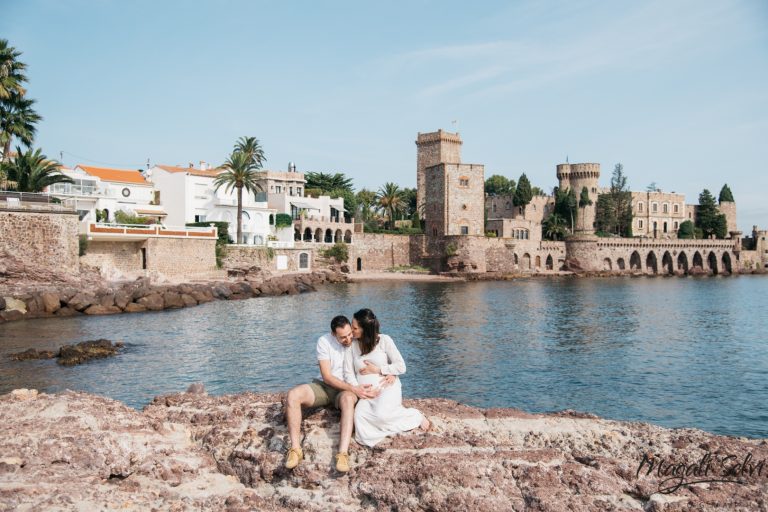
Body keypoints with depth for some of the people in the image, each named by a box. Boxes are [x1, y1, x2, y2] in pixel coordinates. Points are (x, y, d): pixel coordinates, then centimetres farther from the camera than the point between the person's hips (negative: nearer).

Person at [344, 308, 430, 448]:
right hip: (366, 394, 2)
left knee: (381, 414, -33)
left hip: (387, 387, -2)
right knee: (360, 416, -31)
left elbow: (401, 367, -3)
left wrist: (377, 369, -7)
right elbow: (348, 373, 3)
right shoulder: (352, 345, 7)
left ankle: (416, 416, -6)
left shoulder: (384, 340, -1)